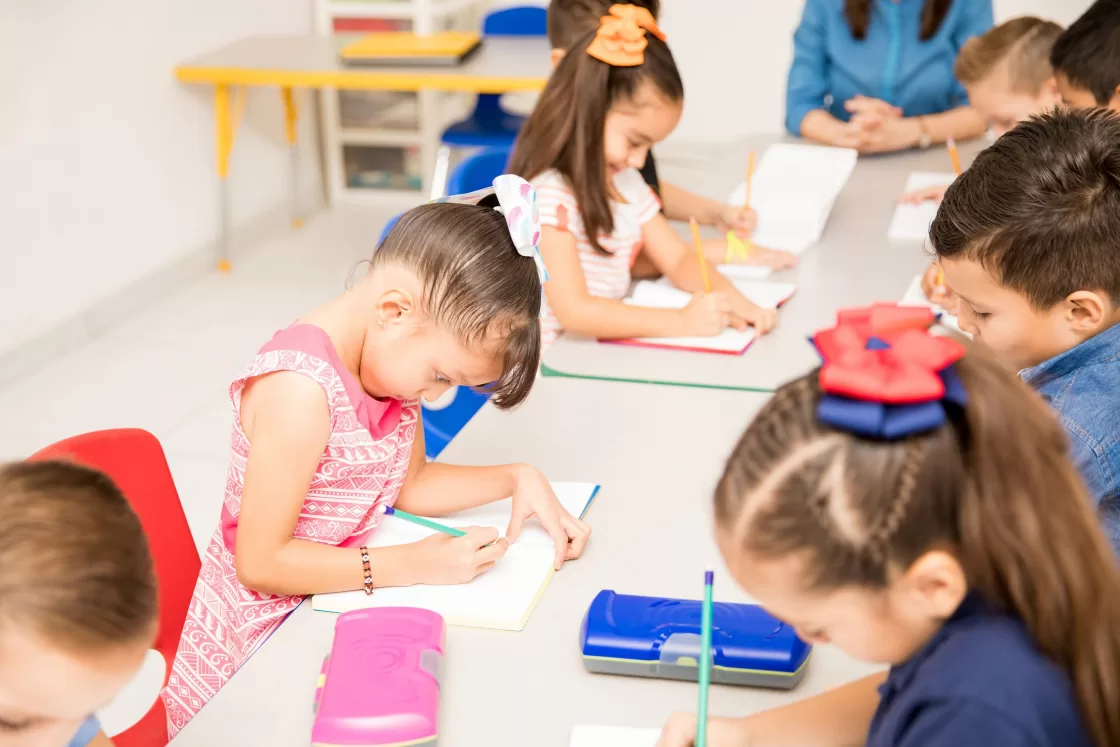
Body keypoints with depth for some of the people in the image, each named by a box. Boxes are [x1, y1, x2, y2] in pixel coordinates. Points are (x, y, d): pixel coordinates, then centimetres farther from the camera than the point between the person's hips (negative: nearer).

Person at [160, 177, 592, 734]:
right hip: (258, 646, -8)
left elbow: (409, 484, 12)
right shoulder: (301, 389, -28)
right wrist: (413, 564, -23)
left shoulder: (396, 353, -3)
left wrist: (517, 479, 0)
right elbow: (260, 561, -24)